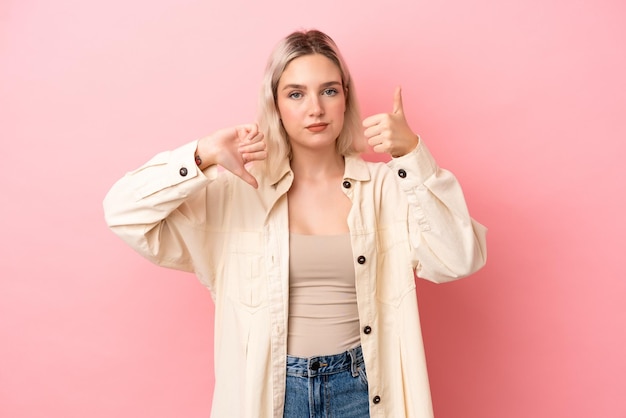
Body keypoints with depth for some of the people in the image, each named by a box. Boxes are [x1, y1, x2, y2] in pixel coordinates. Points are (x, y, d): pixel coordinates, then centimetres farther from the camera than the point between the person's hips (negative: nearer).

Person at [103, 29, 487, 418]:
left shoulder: (385, 185, -6)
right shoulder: (238, 189, -7)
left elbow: (458, 260, -17)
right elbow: (124, 211, -11)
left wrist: (414, 154, -24)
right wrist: (205, 155, -23)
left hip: (362, 387, 1)